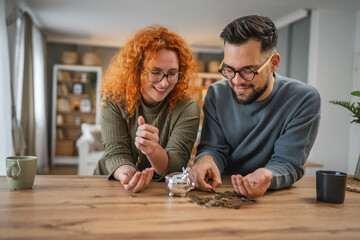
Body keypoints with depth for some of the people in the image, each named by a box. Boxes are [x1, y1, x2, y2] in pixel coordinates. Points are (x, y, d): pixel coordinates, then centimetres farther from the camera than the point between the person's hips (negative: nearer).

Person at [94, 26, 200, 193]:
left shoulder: (187, 108, -10)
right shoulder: (114, 100, -6)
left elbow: (176, 165, -16)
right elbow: (116, 152, -12)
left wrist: (153, 151, -36)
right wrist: (127, 175, -33)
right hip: (113, 183, 2)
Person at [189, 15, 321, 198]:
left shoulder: (304, 99, -13)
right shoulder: (216, 94, -3)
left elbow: (288, 162, -14)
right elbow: (213, 147, -1)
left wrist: (266, 176, -37)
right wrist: (206, 159, -25)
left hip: (276, 197, -1)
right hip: (222, 190, 2)